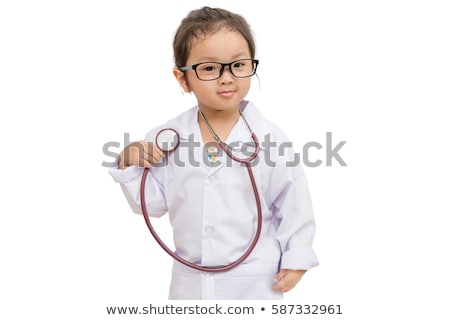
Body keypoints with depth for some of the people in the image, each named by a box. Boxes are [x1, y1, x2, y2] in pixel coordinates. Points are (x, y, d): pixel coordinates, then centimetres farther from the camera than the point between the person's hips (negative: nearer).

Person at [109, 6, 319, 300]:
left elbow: (293, 202, -4)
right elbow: (155, 203, 3)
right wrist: (130, 167, -11)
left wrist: (296, 260, -4)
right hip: (190, 279, 3)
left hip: (256, 279, -2)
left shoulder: (269, 138, -12)